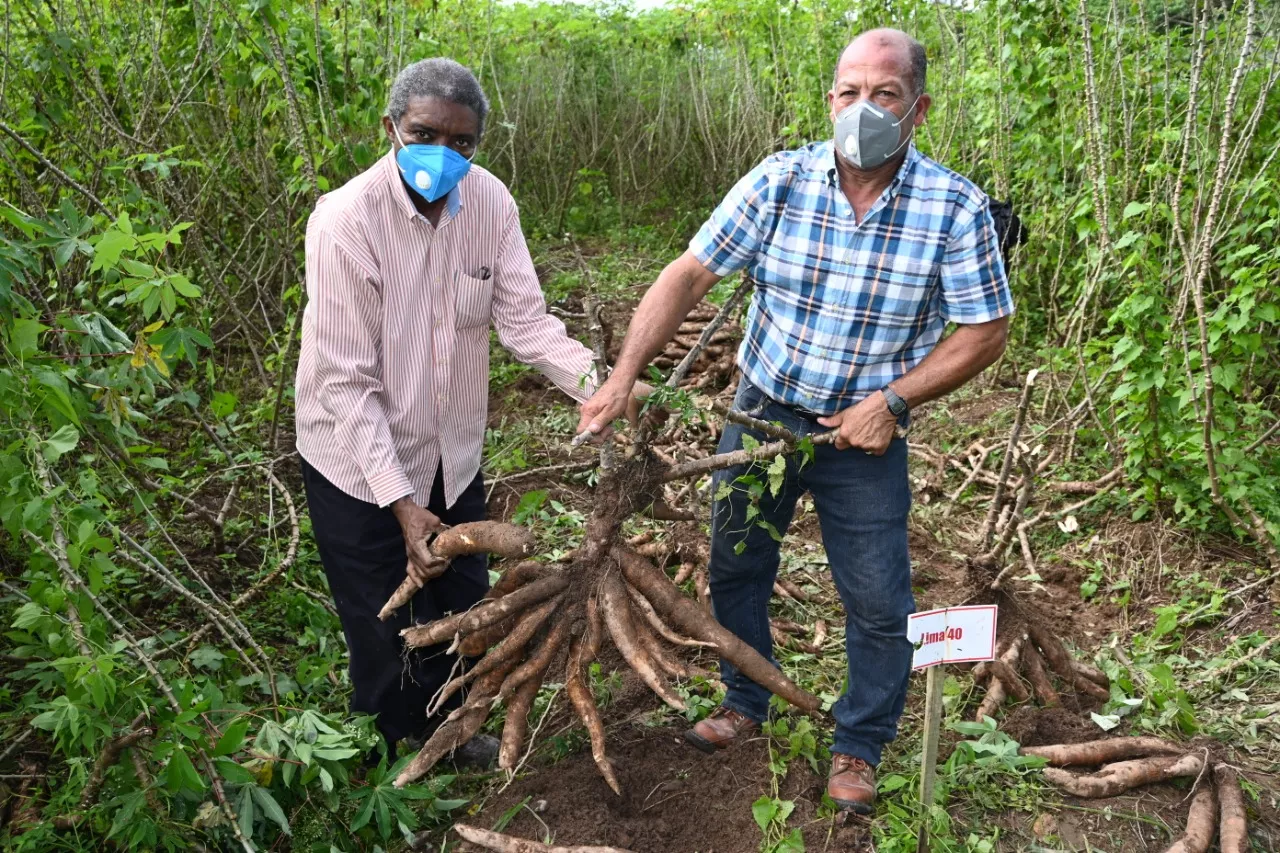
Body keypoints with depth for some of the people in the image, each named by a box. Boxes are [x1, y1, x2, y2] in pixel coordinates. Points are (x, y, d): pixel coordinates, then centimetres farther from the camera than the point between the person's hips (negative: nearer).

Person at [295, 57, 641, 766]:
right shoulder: (346, 220, -25)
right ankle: (388, 758, 39)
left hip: (451, 452, 5)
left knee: (460, 602, 21)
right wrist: (399, 499, -28)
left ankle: (445, 729, 49)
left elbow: (523, 318, -11)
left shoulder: (490, 202, -11)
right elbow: (346, 381, -24)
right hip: (360, 463, -5)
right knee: (382, 629, 11)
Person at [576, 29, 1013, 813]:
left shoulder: (956, 208, -16)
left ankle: (860, 747, 31)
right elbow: (688, 277, -14)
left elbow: (986, 331, -9)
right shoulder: (778, 183, -13)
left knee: (877, 601, 6)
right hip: (762, 414, 2)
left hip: (866, 432, -2)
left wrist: (893, 402, -18)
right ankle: (745, 704, 41)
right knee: (735, 567, 16)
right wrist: (625, 375, -24)